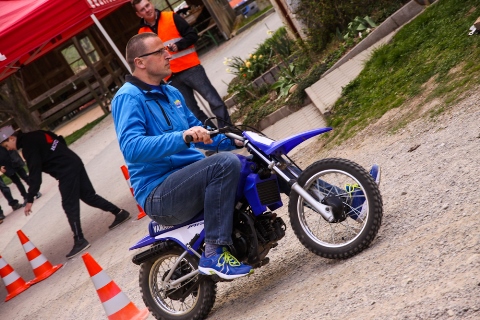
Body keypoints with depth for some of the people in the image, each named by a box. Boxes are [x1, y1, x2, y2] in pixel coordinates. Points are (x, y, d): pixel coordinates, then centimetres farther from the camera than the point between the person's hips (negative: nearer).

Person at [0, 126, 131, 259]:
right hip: (74, 163, 10)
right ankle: (120, 213, 23)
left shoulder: (28, 146, -14)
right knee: (88, 195, 16)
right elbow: (60, 141, 20)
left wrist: (30, 199, -20)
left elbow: (35, 173, -20)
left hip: (66, 171, -10)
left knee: (69, 205, -7)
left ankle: (79, 240, -6)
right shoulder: (34, 136, 13)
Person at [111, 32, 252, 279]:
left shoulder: (171, 92, 18)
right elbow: (131, 148, -26)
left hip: (189, 173, 9)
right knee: (225, 163, -29)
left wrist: (233, 140, 8)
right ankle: (214, 254, -24)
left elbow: (199, 134, 25)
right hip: (159, 194, -9)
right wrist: (182, 137, -36)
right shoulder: (128, 97, -11)